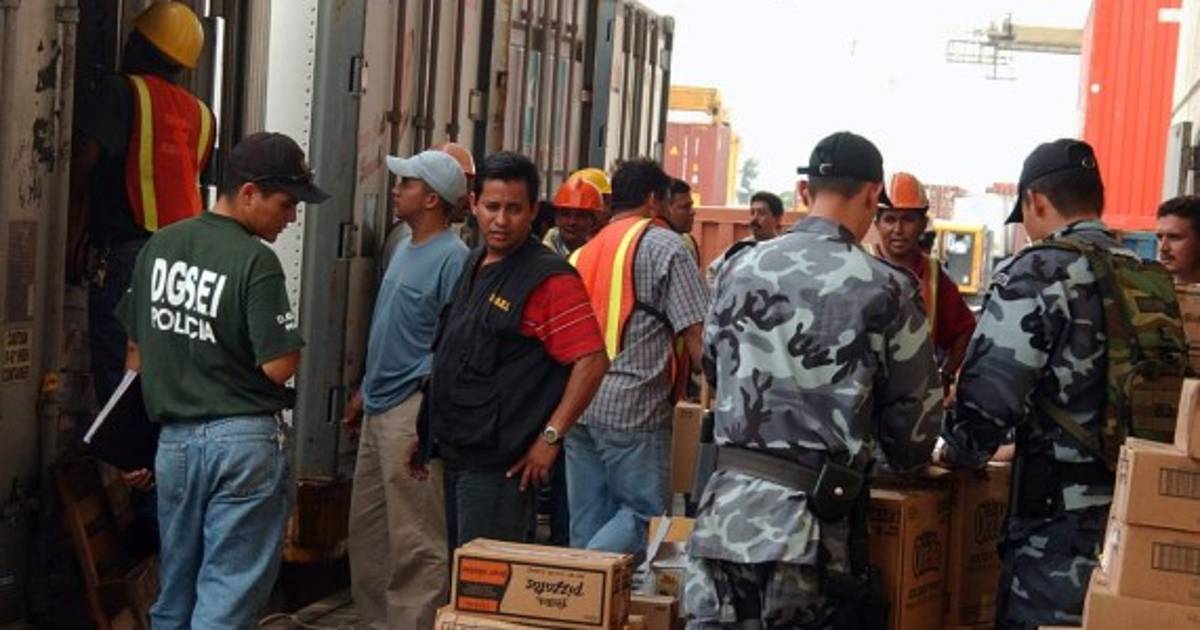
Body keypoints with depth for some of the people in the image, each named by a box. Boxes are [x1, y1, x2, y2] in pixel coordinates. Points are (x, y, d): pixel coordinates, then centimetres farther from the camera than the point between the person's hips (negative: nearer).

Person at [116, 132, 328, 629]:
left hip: (174, 438, 6)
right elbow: (279, 366, -18)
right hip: (244, 439, -6)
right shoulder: (255, 260, -15)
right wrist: (287, 342, 3)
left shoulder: (159, 246, 5)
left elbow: (135, 349, 11)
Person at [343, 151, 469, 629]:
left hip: (413, 411, -10)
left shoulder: (452, 258, -14)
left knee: (415, 538, -5)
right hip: (379, 408, 10)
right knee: (366, 527, 16)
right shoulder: (403, 248, 15)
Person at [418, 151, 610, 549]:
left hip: (500, 465, -9)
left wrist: (550, 438, -19)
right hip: (457, 455, 9)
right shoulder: (473, 267, 15)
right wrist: (428, 434, 21)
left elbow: (592, 362, -19)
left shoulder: (549, 279, -14)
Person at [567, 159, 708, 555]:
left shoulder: (584, 251, 18)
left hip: (577, 403, 7)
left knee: (588, 519, 11)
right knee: (644, 512, 0)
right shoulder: (665, 246, -3)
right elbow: (694, 332, -10)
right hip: (633, 405, -7)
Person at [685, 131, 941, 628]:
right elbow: (915, 406, 1)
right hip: (814, 514, -3)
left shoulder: (739, 269, 5)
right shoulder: (883, 288, -7)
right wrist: (904, 459, 23)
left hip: (729, 503, 3)